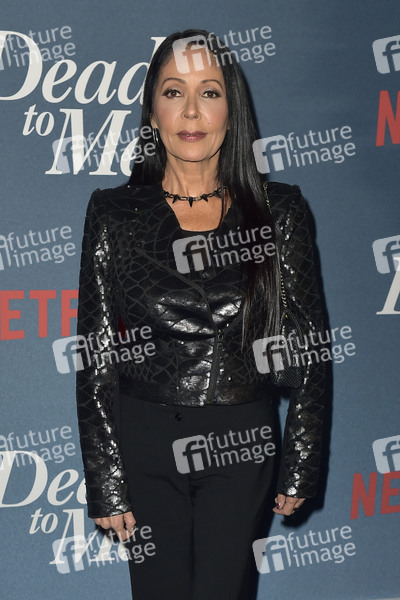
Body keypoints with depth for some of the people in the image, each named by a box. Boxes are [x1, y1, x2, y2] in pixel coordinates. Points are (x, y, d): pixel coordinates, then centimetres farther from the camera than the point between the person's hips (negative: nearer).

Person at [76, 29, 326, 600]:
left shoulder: (278, 211, -3)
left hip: (242, 445, 0)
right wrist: (105, 484, -4)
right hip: (145, 443, 0)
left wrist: (301, 466, 2)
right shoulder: (114, 214, -4)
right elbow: (95, 357, -2)